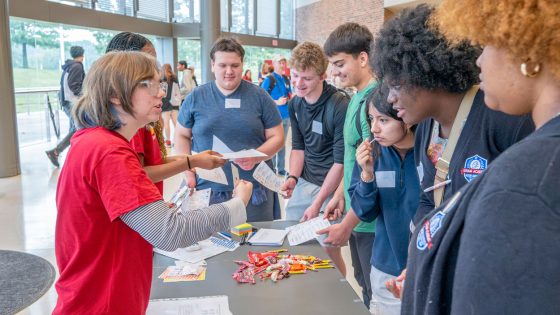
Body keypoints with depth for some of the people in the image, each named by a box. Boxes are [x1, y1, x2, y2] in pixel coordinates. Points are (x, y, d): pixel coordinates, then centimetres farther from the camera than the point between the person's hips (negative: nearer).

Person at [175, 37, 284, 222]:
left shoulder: (259, 96, 3)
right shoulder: (196, 97, 5)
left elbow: (277, 137, 4)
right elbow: (182, 136, 12)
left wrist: (255, 157, -15)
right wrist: (189, 172, -1)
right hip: (208, 190, 1)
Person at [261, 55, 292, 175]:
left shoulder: (286, 79, 11)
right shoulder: (268, 79, -8)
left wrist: (290, 98, -2)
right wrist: (277, 102, -19)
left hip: (286, 116, 6)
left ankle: (281, 168, 23)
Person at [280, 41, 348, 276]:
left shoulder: (339, 106, -18)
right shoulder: (295, 104, 4)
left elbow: (341, 161, -17)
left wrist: (318, 203, -17)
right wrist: (293, 177, -3)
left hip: (331, 186, -6)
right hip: (304, 183, 6)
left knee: (329, 250, 0)